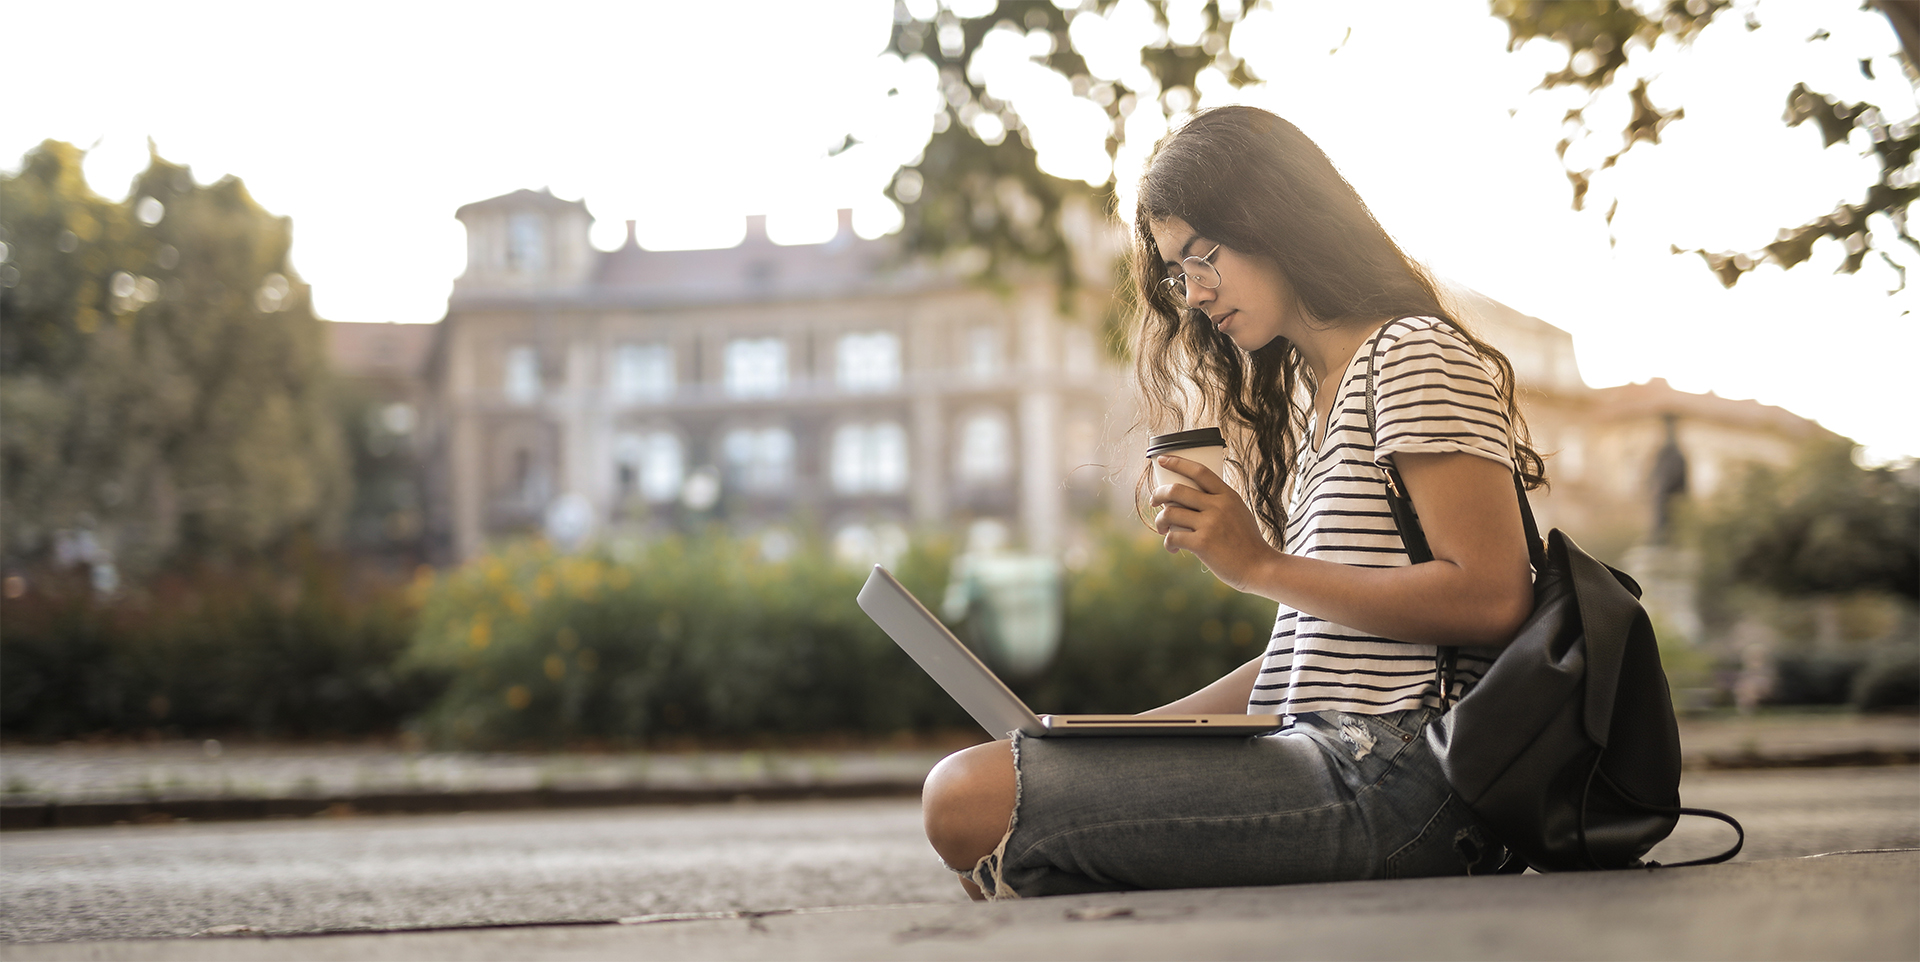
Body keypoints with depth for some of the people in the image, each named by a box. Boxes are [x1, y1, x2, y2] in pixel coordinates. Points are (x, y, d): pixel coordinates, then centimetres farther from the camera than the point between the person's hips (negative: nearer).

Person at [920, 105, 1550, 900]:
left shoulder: (1415, 357, -4)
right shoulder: (1305, 394, 25)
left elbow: (1492, 597, -16)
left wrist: (1262, 566, -13)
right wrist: (1129, 737, 9)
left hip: (1398, 781, -9)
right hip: (1328, 764, 9)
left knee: (969, 798, -20)